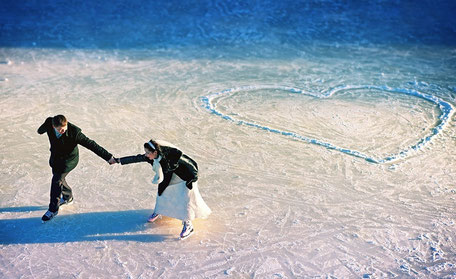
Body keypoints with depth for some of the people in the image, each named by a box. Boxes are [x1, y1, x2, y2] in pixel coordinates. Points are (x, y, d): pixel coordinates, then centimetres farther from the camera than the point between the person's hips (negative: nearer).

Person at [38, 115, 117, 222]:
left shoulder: (74, 132, -34)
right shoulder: (49, 123, -23)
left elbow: (90, 144, -30)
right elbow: (43, 128, 4)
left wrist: (108, 157, -29)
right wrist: (40, 131, 29)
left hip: (68, 160, -5)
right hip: (55, 156, 6)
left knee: (57, 181, -7)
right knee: (58, 178, 21)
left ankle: (53, 210, 13)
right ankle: (68, 197, 50)